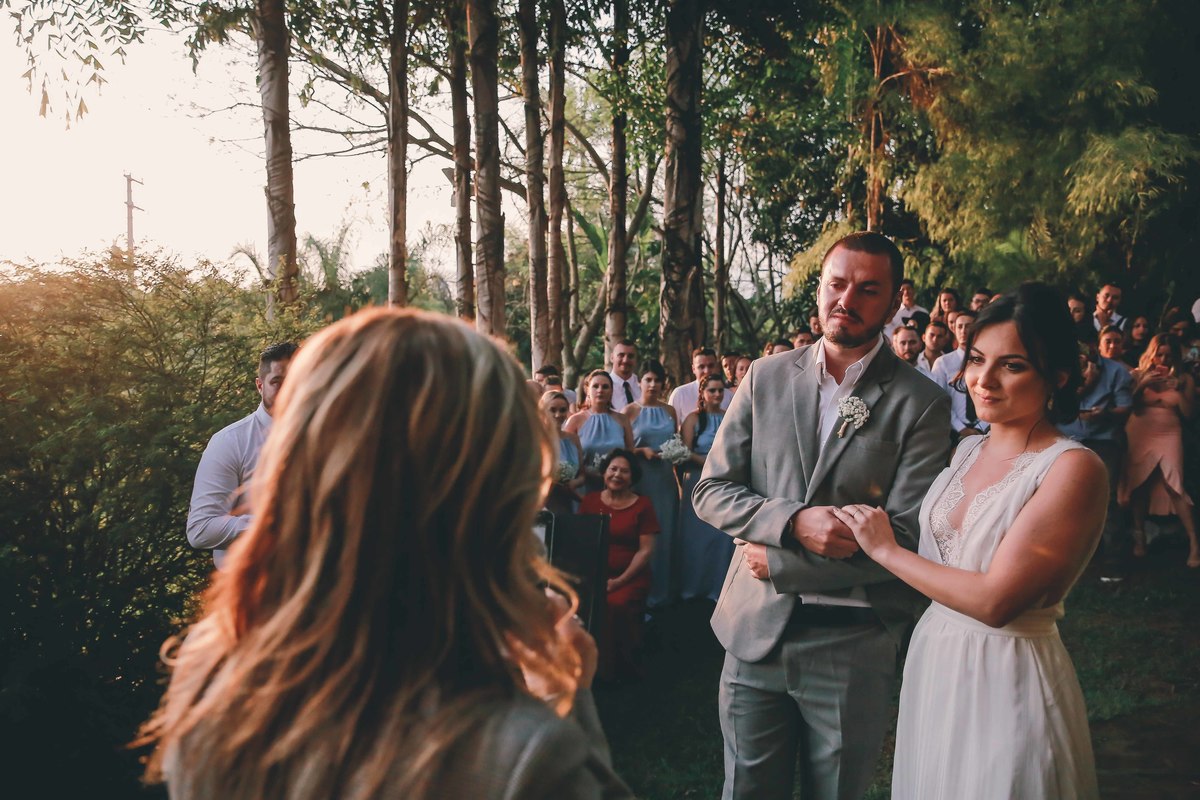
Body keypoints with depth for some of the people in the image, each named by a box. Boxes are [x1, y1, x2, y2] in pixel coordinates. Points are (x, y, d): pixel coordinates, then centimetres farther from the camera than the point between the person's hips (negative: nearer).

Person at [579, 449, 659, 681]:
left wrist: (619, 581, -12)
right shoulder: (590, 500, 13)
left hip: (629, 577, -2)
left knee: (616, 606, -32)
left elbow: (646, 550, -1)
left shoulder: (642, 505, 5)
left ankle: (617, 667, -10)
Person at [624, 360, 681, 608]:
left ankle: (663, 591, 20)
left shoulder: (670, 411, 11)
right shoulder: (630, 410, 0)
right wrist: (642, 451, -17)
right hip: (641, 478, -4)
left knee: (665, 531, 8)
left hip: (666, 478, 4)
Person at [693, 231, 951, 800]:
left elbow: (906, 536, -12)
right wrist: (793, 522, -17)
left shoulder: (921, 404, -6)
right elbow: (711, 492, 1)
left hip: (852, 647, -2)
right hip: (755, 631, 2)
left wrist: (778, 564, -13)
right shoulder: (765, 378, 3)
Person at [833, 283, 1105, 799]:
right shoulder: (968, 450, 5)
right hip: (933, 659, 7)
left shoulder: (1073, 468, -18)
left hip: (1008, 677, -7)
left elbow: (994, 600, -23)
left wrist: (888, 551, -15)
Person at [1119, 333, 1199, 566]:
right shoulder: (1138, 375, 2)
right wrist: (1142, 385, -16)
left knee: (1175, 486, -10)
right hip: (1139, 435, 1)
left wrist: (1177, 390, -10)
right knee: (1138, 485, 3)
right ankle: (1139, 537, 12)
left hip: (1169, 436, 0)